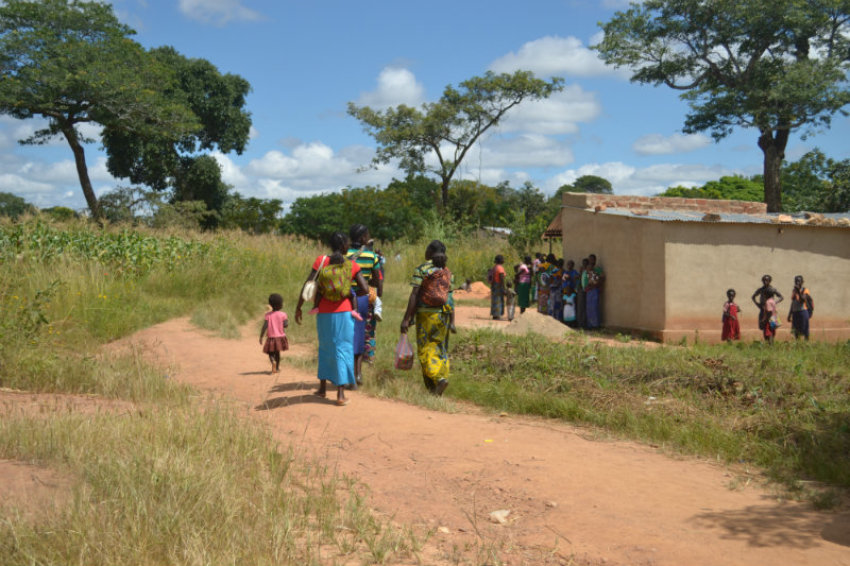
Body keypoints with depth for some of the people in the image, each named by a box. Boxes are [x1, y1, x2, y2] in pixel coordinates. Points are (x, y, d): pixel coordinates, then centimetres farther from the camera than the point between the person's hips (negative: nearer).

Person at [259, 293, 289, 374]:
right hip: (280, 337, 1)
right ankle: (277, 368, 24)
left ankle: (273, 362, -21)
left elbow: (265, 326, -10)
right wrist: (287, 320, 9)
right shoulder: (283, 314, -5)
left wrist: (261, 337, -6)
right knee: (277, 352, 19)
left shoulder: (268, 314, -4)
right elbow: (285, 325, -13)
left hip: (271, 337, -1)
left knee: (270, 353, 9)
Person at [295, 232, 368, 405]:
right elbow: (365, 289, -6)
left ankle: (323, 386, 26)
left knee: (325, 347, 20)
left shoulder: (321, 261, -2)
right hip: (344, 313, -2)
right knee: (343, 349, 3)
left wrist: (298, 307, 0)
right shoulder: (352, 265, -2)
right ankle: (341, 393, -3)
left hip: (324, 313, 2)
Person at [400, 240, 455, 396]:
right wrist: (452, 322, 5)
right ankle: (443, 376, 11)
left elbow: (414, 295, -12)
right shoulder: (447, 272, 7)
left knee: (426, 350, 0)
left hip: (426, 314, -4)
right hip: (443, 314, 5)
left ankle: (439, 378, -18)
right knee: (441, 349, 14)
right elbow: (450, 297, 4)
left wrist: (406, 319, -10)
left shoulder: (421, 270, -7)